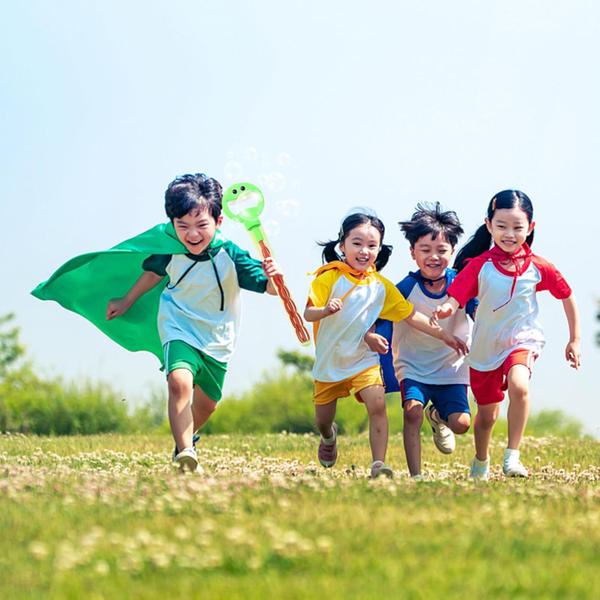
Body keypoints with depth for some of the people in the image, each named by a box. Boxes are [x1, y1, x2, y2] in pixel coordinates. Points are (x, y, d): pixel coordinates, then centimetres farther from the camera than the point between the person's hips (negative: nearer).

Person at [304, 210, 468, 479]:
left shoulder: (381, 286, -2)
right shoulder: (329, 277, -14)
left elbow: (411, 315, 1)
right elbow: (308, 313, -18)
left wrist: (443, 335, -3)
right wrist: (326, 310, -40)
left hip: (364, 360, 1)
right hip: (329, 362, -1)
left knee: (377, 405, -23)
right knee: (322, 420, 13)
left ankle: (378, 465, -21)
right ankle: (329, 436, 50)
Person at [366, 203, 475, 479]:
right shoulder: (406, 288, -13)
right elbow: (378, 316, -10)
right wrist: (370, 335, -31)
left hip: (451, 369, 1)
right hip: (413, 367, -1)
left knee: (461, 423, -12)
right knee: (412, 412, -24)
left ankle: (438, 416, 26)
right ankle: (415, 476, -14)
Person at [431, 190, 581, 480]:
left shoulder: (539, 268, -7)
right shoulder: (479, 265, -10)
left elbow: (567, 297, 6)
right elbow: (455, 299, -16)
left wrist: (574, 341, 10)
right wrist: (445, 310, -40)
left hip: (522, 341, -1)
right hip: (485, 347, 1)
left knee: (519, 386, -34)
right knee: (486, 415, 15)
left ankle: (512, 456, -24)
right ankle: (481, 462, 45)